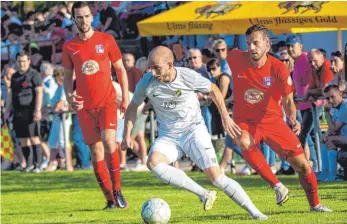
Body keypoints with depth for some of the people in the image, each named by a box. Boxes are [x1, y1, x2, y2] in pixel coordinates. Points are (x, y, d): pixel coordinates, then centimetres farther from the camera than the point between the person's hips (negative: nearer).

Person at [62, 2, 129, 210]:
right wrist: (69, 96, -5)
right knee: (96, 152, 1)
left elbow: (120, 69, 7)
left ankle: (117, 191, -10)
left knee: (109, 141, -22)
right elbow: (68, 76, 14)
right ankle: (111, 200, 8)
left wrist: (126, 98, 2)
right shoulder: (69, 47, 5)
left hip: (107, 101, -2)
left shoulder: (106, 40, 1)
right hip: (85, 105, 2)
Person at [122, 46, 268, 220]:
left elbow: (213, 90, 3)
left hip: (194, 129, -2)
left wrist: (225, 117, 2)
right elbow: (133, 107, 7)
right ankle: (204, 194, -22)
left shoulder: (188, 76, -17)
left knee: (214, 174, -18)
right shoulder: (146, 83, -12)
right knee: (153, 162, -30)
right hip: (168, 136, 2)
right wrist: (127, 134, -4)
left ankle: (254, 212, -8)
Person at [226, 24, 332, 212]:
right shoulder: (235, 59, -14)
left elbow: (288, 100, -9)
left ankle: (315, 204, 23)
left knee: (302, 165, -2)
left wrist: (293, 118, -31)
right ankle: (277, 186, -24)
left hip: (272, 120, 0)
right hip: (245, 120, 0)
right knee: (244, 143, -37)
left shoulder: (278, 68, -16)